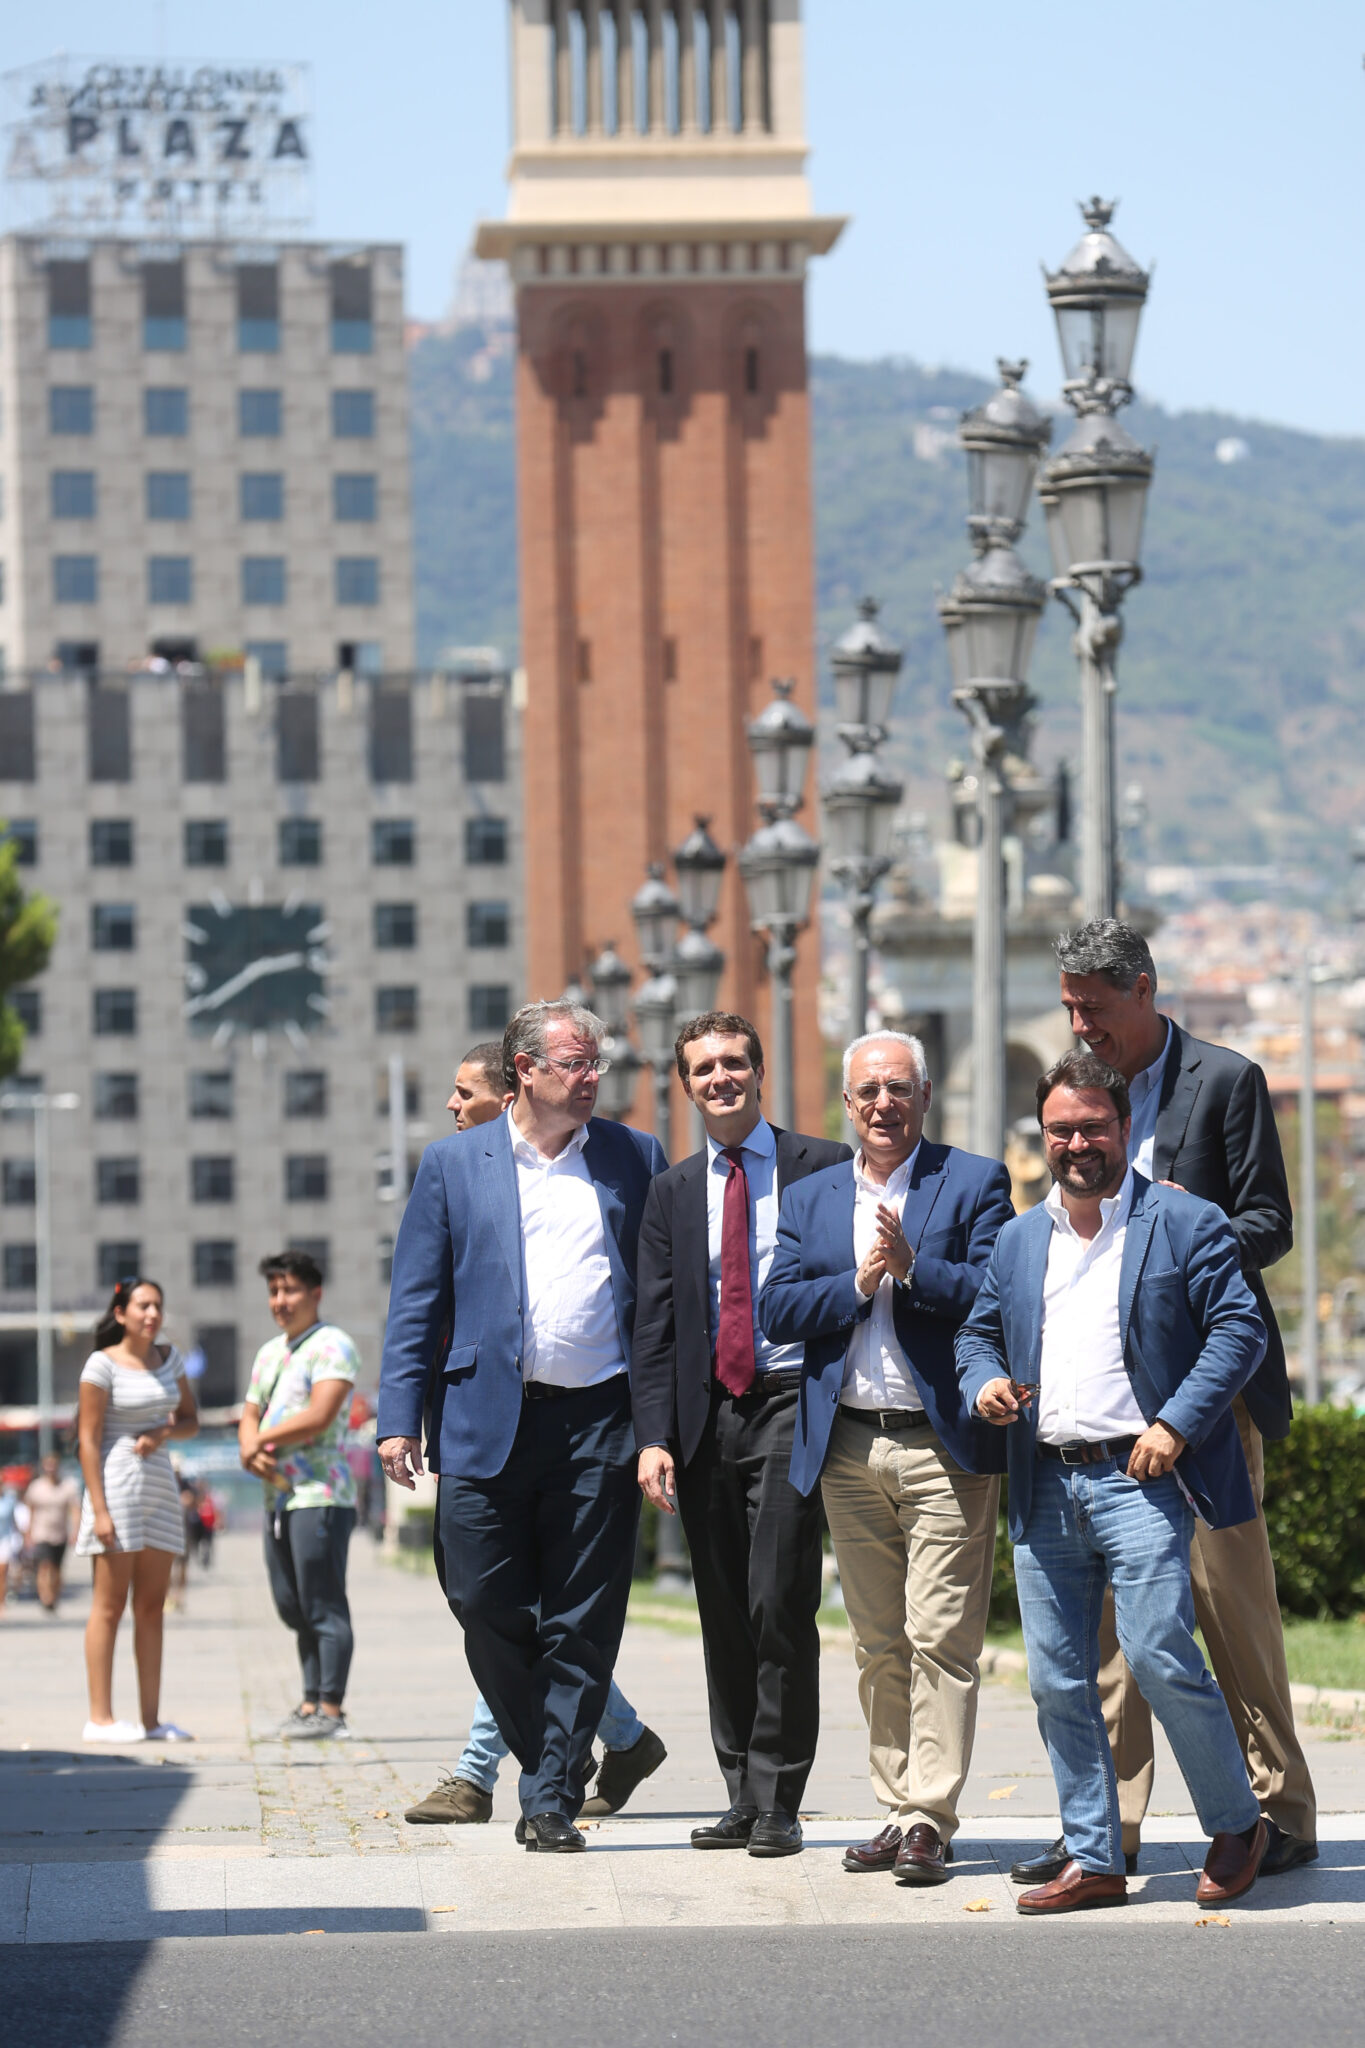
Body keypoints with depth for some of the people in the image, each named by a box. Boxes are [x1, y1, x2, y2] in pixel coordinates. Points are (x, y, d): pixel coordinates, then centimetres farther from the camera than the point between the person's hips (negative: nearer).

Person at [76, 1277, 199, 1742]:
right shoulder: (102, 1365, -8)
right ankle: (100, 1718, -5)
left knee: (152, 1607, 7)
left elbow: (190, 1420, 16)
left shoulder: (168, 1358, 11)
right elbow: (88, 1439, -11)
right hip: (116, 1484, -7)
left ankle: (151, 1719, 9)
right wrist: (99, 1509, -17)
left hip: (159, 1485, 7)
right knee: (110, 1607, -6)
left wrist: (162, 1434, -8)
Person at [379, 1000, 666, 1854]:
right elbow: (416, 1300, 6)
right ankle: (546, 1759, 20)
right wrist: (399, 1417, -3)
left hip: (600, 1422, 0)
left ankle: (552, 1799, 5)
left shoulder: (636, 1158, 10)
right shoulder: (454, 1165, 8)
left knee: (581, 1623, -1)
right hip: (489, 1421, 0)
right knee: (486, 1606, 0)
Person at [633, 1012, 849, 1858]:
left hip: (792, 1405, -4)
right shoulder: (673, 1192, 14)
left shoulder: (823, 1168, 2)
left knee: (779, 1606, -10)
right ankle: (745, 1796, 15)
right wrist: (654, 1435, -2)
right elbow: (655, 1326, 10)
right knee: (725, 1618, 7)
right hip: (706, 1415, 4)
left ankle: (776, 1802, -2)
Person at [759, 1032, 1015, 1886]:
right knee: (878, 1644, 9)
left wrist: (914, 1268, -19)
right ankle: (899, 1809, 15)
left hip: (944, 1441, -5)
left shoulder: (975, 1182, 2)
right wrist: (858, 1282, -9)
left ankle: (930, 1819, -8)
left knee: (941, 1637, -8)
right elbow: (777, 1311, 4)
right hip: (849, 1447, 5)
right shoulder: (809, 1199, 14)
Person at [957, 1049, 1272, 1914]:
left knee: (1162, 1661, -14)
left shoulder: (1185, 1224, 0)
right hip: (1045, 1488, 6)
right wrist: (985, 1383, 1)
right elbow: (978, 1332, 24)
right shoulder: (1020, 1240, 18)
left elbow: (1240, 1328, -5)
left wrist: (1178, 1424, -14)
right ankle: (1094, 1860, 12)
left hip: (1138, 1479, -6)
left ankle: (1238, 1825, 6)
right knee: (1057, 1682, 4)